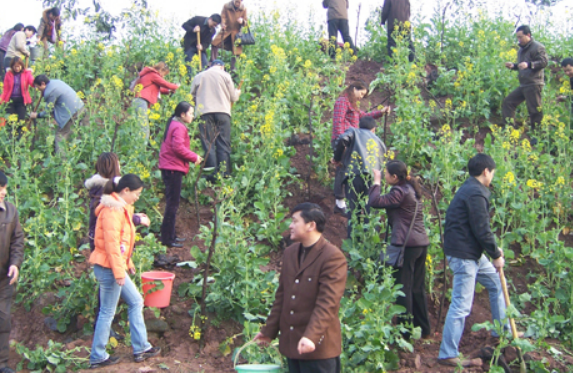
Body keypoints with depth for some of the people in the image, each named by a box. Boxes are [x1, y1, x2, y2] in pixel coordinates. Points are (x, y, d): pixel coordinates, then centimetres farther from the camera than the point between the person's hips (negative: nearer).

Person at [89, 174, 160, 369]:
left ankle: (140, 348, 21)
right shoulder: (113, 210, -18)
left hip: (116, 267, 10)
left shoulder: (120, 208, 13)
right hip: (109, 268, -10)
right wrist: (119, 271, -22)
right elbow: (111, 242, -23)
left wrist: (127, 263, 16)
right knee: (108, 312, 0)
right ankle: (97, 357, 11)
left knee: (136, 302, 15)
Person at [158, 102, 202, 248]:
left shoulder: (174, 124, 19)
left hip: (168, 168, 11)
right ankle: (167, 238, -4)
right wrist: (194, 157, -14)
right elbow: (178, 147, -24)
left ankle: (170, 235, 23)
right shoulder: (179, 127, -13)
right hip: (173, 169, -11)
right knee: (172, 204, -7)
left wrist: (193, 156, 10)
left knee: (172, 203, 16)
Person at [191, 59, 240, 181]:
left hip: (204, 112, 1)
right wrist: (238, 93, 31)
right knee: (223, 144, 1)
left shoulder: (198, 76, 14)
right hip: (222, 111, -1)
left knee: (208, 144, -1)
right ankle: (224, 174, -6)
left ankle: (212, 175, -9)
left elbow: (192, 95, 12)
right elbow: (233, 97, 10)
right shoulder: (225, 75, 10)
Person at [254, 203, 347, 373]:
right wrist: (269, 331, 17)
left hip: (318, 347, -7)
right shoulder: (290, 253, 11)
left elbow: (327, 303, -22)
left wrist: (311, 337, -31)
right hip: (291, 343, 7)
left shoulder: (333, 257, -14)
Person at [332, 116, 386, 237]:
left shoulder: (354, 132, 18)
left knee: (353, 210, 4)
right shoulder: (379, 141, 30)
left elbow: (342, 139, -3)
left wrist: (337, 159, 9)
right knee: (371, 212, 5)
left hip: (353, 176, -2)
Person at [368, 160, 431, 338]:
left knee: (403, 288, 0)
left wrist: (376, 181, -9)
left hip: (406, 244, -10)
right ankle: (423, 328, 25)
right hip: (421, 242, 10)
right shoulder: (411, 188, 12)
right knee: (418, 288, 17)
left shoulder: (400, 192, -16)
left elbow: (375, 201, -21)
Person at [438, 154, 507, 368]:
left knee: (496, 283, 23)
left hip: (472, 252, 11)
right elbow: (482, 230, -20)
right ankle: (448, 355, -1)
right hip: (463, 255, -11)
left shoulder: (470, 190, 15)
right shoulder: (476, 193, -18)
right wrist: (496, 255, -9)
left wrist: (494, 250, 13)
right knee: (461, 305, -7)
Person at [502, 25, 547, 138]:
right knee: (508, 102, 8)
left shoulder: (538, 47, -7)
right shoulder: (522, 50, 21)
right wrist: (513, 66, 11)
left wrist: (529, 64, -33)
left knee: (535, 111, -7)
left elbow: (543, 62, -19)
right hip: (523, 85, 9)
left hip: (534, 85, -9)